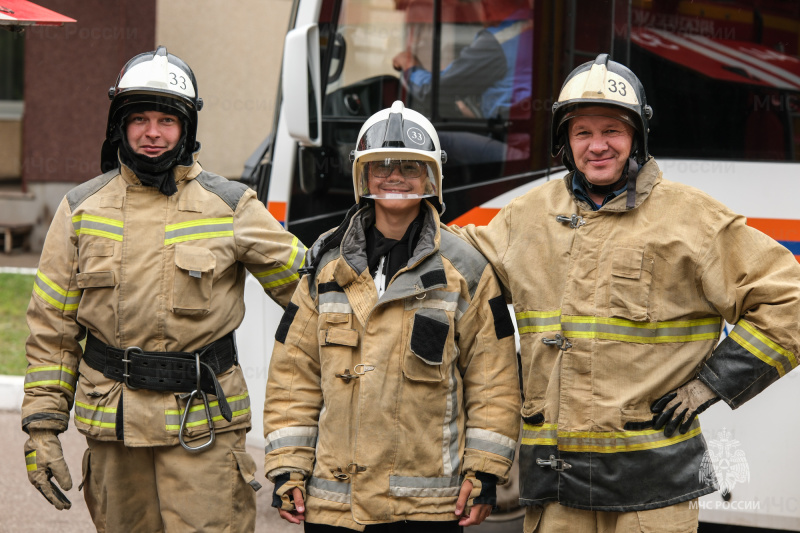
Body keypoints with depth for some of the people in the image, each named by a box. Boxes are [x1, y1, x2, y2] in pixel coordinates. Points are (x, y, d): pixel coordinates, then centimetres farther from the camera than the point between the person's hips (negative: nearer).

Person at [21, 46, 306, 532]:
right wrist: (42, 428, 4)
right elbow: (51, 330, 8)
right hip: (113, 422, 2)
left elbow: (304, 285, 9)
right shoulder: (81, 211, 7)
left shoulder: (230, 208, 2)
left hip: (203, 425, -2)